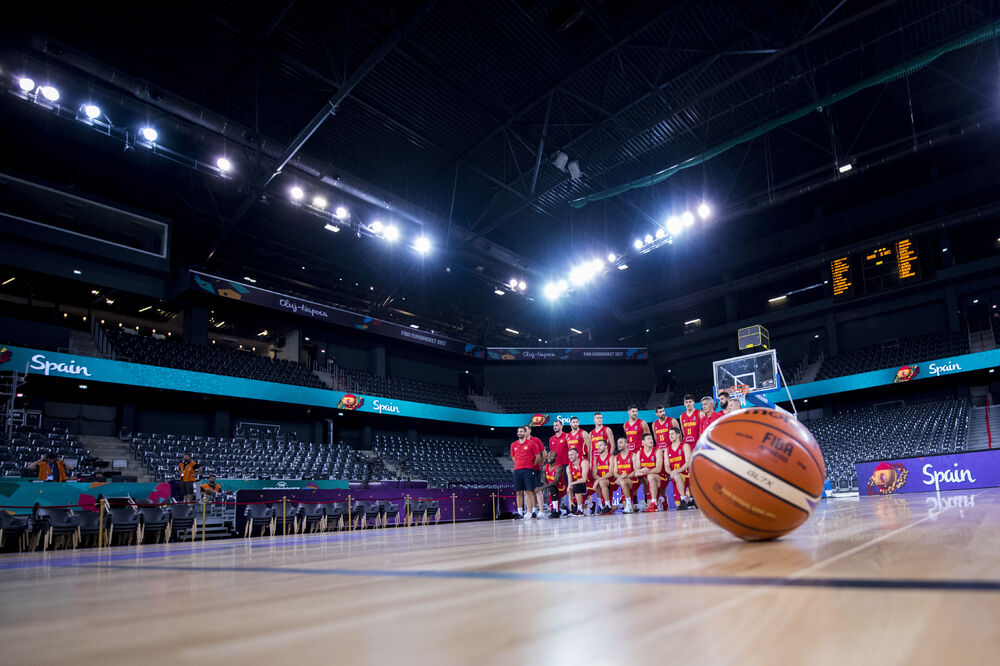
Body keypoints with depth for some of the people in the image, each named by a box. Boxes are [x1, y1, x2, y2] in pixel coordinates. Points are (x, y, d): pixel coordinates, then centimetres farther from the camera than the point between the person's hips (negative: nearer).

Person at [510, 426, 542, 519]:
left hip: (528, 470, -4)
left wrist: (532, 465, 4)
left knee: (529, 491, -6)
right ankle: (520, 512, 6)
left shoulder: (531, 443, 0)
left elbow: (538, 457, 3)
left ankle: (530, 512, -5)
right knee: (518, 492, 2)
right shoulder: (513, 445, 12)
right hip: (517, 470, 4)